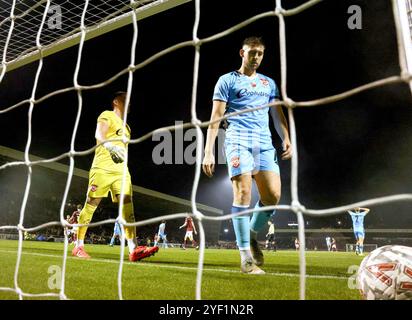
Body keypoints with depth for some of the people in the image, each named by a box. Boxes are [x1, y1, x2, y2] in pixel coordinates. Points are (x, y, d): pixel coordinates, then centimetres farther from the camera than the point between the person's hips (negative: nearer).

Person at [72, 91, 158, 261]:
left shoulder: (125, 126, 27)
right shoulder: (107, 116, 2)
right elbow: (99, 134, -17)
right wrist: (111, 146, -36)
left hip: (120, 170, 7)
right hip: (103, 168, -7)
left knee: (127, 205, -9)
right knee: (91, 205, 0)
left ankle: (133, 249, -18)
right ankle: (79, 246, 13)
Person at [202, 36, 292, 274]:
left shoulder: (269, 83, 24)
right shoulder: (227, 80, 9)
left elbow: (278, 115, 22)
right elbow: (215, 118, 2)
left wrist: (286, 139, 3)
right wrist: (208, 152, -6)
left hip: (265, 143, 5)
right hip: (238, 140, -4)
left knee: (273, 195, -6)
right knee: (243, 193, -12)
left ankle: (252, 234, 20)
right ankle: (246, 256, -6)